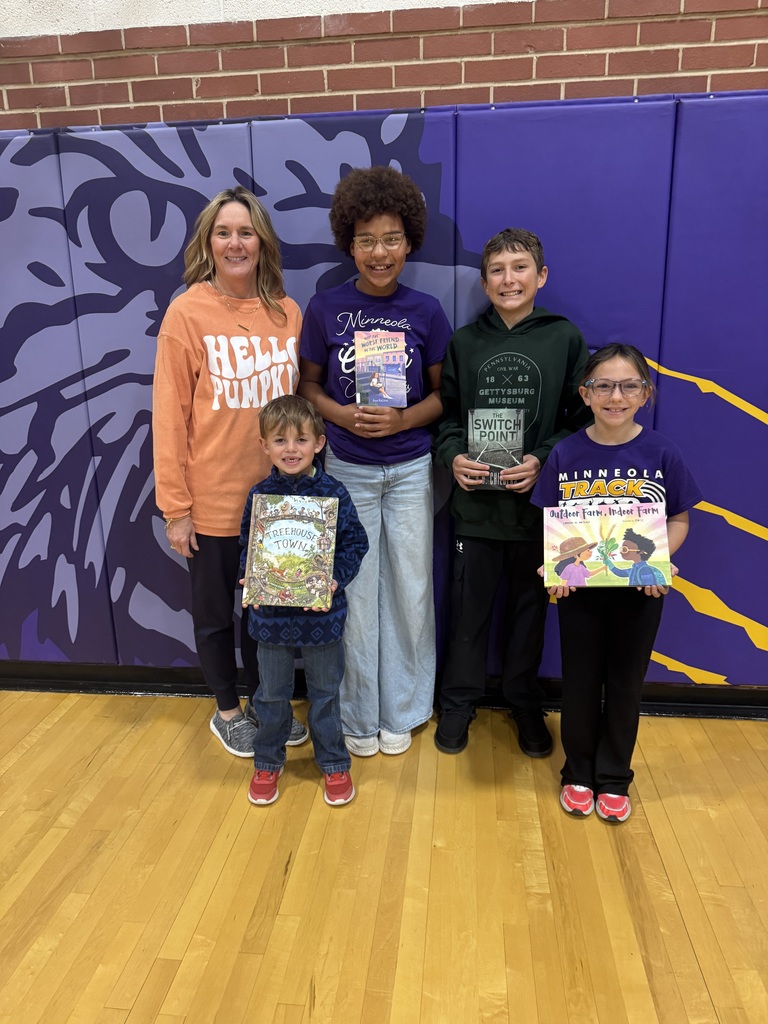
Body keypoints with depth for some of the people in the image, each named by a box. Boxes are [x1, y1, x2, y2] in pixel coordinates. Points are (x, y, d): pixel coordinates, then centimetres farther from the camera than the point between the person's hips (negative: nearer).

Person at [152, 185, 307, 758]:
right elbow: (170, 415, -9)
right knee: (216, 614, 14)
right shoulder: (187, 313, -9)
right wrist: (175, 507, -10)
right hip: (212, 501, -3)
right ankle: (227, 711, 37)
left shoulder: (287, 313, 1)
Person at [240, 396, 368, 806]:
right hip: (271, 614, 1)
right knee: (272, 694, 18)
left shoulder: (333, 493, -10)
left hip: (322, 613, -1)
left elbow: (355, 544, -5)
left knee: (325, 692, 16)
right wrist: (251, 579, -12)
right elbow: (246, 545, 5)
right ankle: (267, 762, 40)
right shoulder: (259, 495, -5)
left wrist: (336, 579, -20)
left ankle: (334, 764, 36)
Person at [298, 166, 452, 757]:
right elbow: (309, 383, 5)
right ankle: (358, 714, 26)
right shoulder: (325, 308, -2)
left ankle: (402, 711, 27)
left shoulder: (426, 312, -1)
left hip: (411, 470, 1)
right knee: (354, 592, 6)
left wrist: (404, 419, -16)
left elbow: (442, 392, 4)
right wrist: (341, 415, -15)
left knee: (410, 591, 7)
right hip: (347, 469, 0)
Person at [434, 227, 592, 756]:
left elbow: (581, 418, 0)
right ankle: (459, 703, 29)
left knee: (530, 605, 14)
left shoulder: (565, 338, 0)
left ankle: (525, 704, 34)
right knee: (470, 604, 11)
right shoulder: (464, 342, 4)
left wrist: (544, 461, -14)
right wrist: (454, 456, -10)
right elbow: (447, 413, 8)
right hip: (476, 501, 1)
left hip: (538, 502, 0)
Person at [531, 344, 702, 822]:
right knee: (581, 682, 13)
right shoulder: (566, 454, -7)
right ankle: (578, 774, 34)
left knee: (625, 684, 14)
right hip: (579, 587, 0)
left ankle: (614, 778, 34)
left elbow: (679, 520, 0)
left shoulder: (661, 452, -8)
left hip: (640, 589, 0)